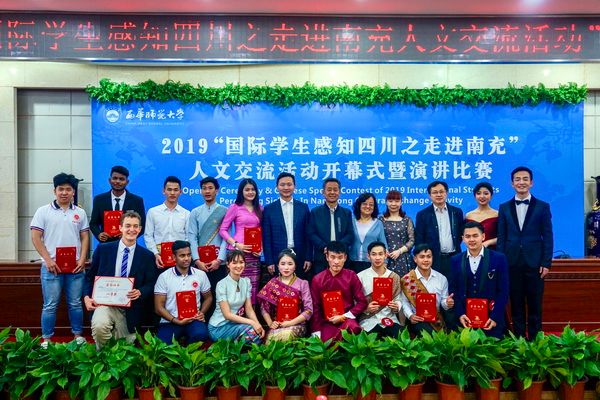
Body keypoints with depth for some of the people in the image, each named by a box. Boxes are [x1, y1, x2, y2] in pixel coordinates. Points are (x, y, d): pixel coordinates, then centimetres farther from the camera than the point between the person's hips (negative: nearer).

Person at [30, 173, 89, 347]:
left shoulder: (80, 213, 8)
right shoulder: (43, 211, 1)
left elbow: (85, 238, 8)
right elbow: (35, 238, -2)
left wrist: (82, 260, -4)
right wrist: (48, 260, -10)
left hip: (75, 267, 2)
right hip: (51, 266, -2)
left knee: (75, 304, 10)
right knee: (50, 305, 4)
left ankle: (78, 335, 21)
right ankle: (46, 339, 16)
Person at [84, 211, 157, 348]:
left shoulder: (147, 256, 3)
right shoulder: (103, 249, 3)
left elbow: (150, 285, 5)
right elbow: (90, 276, 11)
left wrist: (140, 292, -17)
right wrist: (87, 297, -5)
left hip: (130, 310, 1)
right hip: (105, 303, -1)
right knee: (99, 326, -32)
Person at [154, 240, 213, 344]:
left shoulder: (201, 274, 4)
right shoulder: (164, 277, -1)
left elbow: (208, 297, 17)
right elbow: (159, 307, -1)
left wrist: (202, 312, -3)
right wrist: (176, 321, -13)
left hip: (194, 319, 2)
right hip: (170, 321, -1)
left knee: (201, 334, -31)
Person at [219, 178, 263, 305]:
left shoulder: (259, 208, 15)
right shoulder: (235, 207, 2)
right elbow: (223, 230, -1)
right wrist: (236, 244, -13)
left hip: (254, 253, 4)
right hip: (238, 251, -4)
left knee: (253, 286, 1)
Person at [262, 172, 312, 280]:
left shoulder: (303, 207, 7)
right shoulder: (269, 209, 3)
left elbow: (308, 235, 6)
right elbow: (266, 238, 1)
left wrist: (308, 258, 0)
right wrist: (269, 261, -4)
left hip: (300, 258, 1)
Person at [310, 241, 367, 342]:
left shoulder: (351, 276, -1)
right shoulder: (317, 279, -1)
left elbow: (362, 302, 1)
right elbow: (315, 308, 2)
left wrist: (344, 317, -10)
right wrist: (316, 335, -4)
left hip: (347, 320, 0)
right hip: (327, 322, 0)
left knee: (352, 328, -34)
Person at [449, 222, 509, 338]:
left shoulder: (499, 258, -2)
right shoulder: (456, 260, 4)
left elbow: (503, 291, -4)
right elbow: (453, 289, 3)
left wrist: (495, 317, -10)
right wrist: (460, 314, -8)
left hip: (491, 319, -1)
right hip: (465, 318, 2)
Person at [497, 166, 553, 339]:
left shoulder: (543, 207, 4)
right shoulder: (504, 207, 8)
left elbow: (548, 237, 1)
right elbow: (501, 237, 6)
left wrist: (546, 263, -6)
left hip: (534, 263, -1)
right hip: (512, 263, 1)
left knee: (535, 306, 6)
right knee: (516, 305, 7)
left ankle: (535, 340, 16)